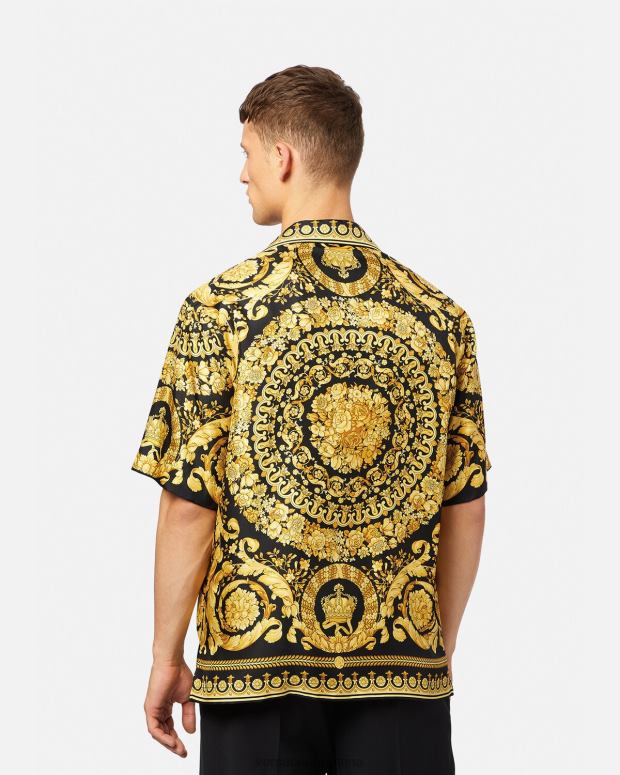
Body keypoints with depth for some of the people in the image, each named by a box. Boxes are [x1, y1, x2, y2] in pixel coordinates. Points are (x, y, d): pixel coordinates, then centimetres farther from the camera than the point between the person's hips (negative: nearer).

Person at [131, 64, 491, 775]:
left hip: (255, 663, -2)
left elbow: (189, 505, -9)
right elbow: (466, 508, 5)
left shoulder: (220, 308, -7)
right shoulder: (442, 316, 2)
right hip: (404, 665, 2)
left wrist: (167, 658, 2)